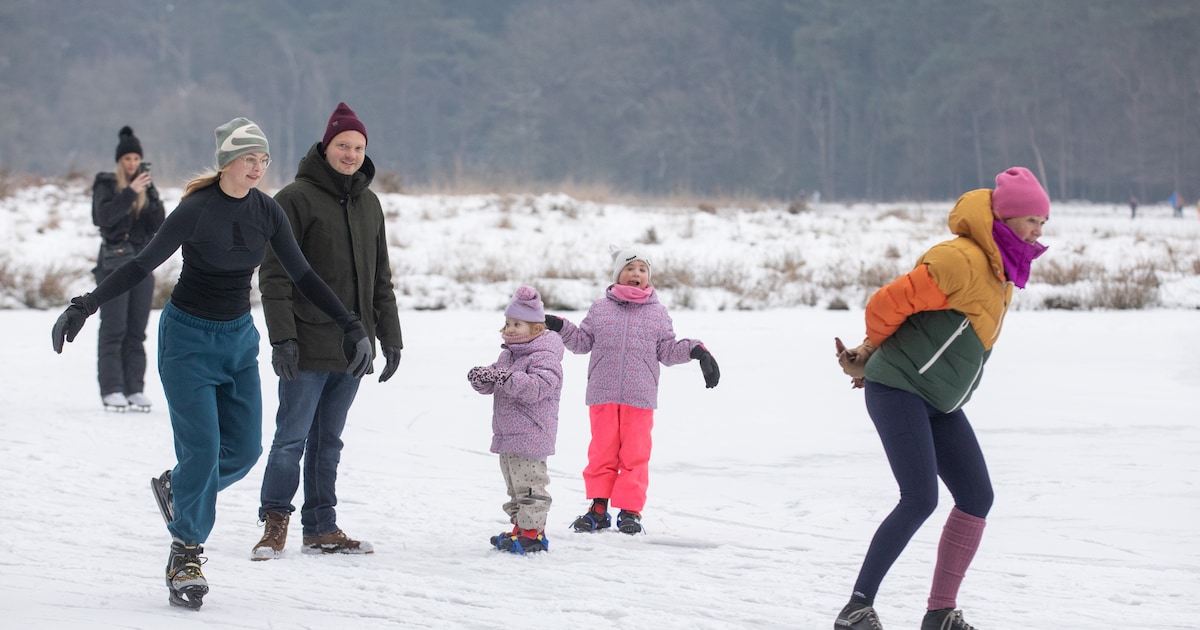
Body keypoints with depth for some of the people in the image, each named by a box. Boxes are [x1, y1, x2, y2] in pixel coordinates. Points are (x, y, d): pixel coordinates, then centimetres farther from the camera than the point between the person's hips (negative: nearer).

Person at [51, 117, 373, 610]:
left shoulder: (267, 211, -2)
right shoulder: (196, 209, -17)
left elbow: (302, 275, 4)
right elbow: (143, 264, -17)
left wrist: (351, 325, 0)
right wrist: (85, 305, -26)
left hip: (239, 338, 5)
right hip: (187, 338, -5)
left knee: (244, 449, -2)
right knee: (202, 448, -13)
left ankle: (176, 489, 27)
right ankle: (185, 555, 0)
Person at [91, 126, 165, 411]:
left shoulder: (146, 185, 12)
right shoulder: (106, 184, 1)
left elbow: (158, 225, 3)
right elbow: (106, 216, -16)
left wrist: (150, 194, -10)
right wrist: (131, 192, -21)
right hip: (113, 262, -4)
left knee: (137, 331, 3)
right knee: (113, 330, -8)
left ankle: (135, 388, 4)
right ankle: (111, 390, -9)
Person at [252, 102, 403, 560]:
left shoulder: (369, 204, 14)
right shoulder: (296, 199, -6)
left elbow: (380, 278, 21)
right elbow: (274, 274, -9)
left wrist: (390, 336, 17)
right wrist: (282, 336, -17)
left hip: (352, 349, 6)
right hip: (307, 347, -6)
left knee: (329, 442, 10)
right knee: (292, 438, -5)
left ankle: (322, 529, 14)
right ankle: (275, 521, 6)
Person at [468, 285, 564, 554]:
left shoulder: (544, 357, -14)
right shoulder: (508, 355, 15)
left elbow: (536, 387, -28)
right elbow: (492, 386, 17)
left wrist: (506, 378, -36)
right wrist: (481, 378, -6)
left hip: (530, 436, -10)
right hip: (507, 437, 10)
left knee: (528, 485, -7)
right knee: (514, 485, 16)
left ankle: (532, 532, -3)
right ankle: (521, 527, 24)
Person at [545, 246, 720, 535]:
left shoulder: (657, 313, 8)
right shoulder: (600, 308, 9)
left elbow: (668, 351, 10)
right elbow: (582, 342, 13)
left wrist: (695, 351, -4)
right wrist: (560, 328, -1)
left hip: (640, 397, -1)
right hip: (602, 394, 1)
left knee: (635, 454, 1)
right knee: (602, 451, 4)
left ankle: (630, 510, 9)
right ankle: (598, 508, 12)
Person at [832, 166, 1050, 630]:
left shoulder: (1000, 273, 14)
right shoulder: (961, 260, -19)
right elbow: (887, 304, -17)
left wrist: (871, 358, 12)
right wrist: (872, 354, 3)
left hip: (940, 404, 9)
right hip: (899, 391, -9)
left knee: (977, 497, 3)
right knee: (920, 500, -19)